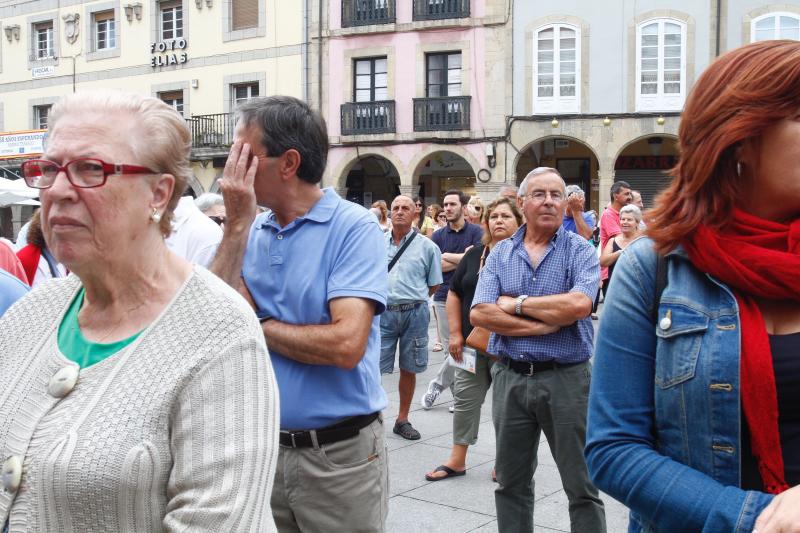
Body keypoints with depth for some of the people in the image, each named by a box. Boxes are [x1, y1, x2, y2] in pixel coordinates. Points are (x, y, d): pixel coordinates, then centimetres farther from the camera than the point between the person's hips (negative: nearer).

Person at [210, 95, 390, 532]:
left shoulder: (354, 227, -13)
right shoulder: (251, 232, 4)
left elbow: (345, 345, -24)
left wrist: (256, 327, -10)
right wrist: (237, 223, -10)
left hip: (338, 456, -5)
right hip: (262, 447, 5)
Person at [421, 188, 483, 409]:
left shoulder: (475, 232, 1)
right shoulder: (438, 236, 8)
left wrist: (448, 256, -10)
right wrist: (465, 258, -9)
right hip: (444, 297, 2)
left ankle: (437, 384, 15)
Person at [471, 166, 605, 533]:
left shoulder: (580, 251, -2)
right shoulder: (501, 253, 6)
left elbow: (579, 304, -21)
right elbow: (479, 313, -7)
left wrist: (517, 303, -11)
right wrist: (542, 325, -14)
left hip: (566, 378, -3)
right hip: (510, 378, 3)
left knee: (582, 486, 6)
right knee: (511, 483, 17)